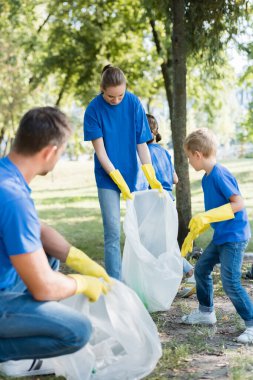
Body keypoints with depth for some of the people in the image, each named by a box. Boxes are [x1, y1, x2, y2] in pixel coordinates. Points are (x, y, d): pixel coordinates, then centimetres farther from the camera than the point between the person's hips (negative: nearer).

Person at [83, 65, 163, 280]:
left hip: (132, 173, 2)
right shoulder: (94, 109, -12)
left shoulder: (133, 103, -7)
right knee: (113, 232, -5)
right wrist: (119, 181, -18)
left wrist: (151, 177, -11)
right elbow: (100, 151, -12)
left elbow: (141, 143, -4)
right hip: (108, 176, -2)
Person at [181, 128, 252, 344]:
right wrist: (193, 234, 24)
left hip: (234, 237, -10)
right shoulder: (207, 178, 9)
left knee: (230, 282, -12)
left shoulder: (220, 175, -20)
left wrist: (205, 217, -29)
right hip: (220, 237, 10)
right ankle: (206, 312, 32)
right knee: (201, 269, 16)